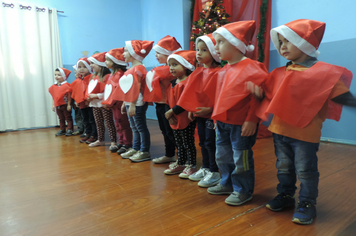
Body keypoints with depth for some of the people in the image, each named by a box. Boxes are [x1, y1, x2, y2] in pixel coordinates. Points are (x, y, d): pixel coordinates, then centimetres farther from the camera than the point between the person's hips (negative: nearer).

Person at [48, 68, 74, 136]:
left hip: (65, 105, -6)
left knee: (68, 118, 4)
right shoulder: (54, 86, 7)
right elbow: (54, 96, 11)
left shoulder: (66, 85, -12)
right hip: (57, 105, 7)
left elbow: (69, 96, -11)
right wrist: (53, 105, 10)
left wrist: (69, 104, -13)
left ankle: (70, 130, 8)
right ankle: (62, 130, 23)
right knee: (61, 118, 15)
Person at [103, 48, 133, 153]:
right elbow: (107, 89, 17)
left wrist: (109, 102, -17)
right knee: (118, 125, 15)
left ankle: (127, 144, 7)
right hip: (113, 104, 10)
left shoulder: (120, 74, -15)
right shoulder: (112, 74, 16)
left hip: (119, 103, -10)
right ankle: (121, 142, 24)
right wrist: (106, 101, 11)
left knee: (124, 124, -2)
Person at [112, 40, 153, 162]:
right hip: (130, 103, 10)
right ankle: (135, 149, 26)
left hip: (137, 104, -10)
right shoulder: (131, 69, 16)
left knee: (141, 127, -2)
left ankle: (145, 151, 7)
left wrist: (132, 104, -22)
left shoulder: (138, 68, -12)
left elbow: (137, 88, -19)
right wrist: (125, 103, 18)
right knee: (134, 128, 16)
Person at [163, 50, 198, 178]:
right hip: (175, 120, 8)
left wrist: (171, 112, -20)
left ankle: (191, 166, 18)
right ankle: (180, 164, 32)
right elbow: (169, 100, 12)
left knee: (188, 143, 3)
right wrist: (169, 115, -2)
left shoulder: (188, 82, -17)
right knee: (179, 144, 18)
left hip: (186, 120, -8)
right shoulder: (173, 83, 10)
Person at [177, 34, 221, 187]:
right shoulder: (198, 72, 10)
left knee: (210, 143, -1)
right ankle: (205, 168, 31)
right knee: (202, 142, 16)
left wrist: (210, 109, -21)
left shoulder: (217, 72, -14)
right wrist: (191, 109, 10)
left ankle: (214, 173, 14)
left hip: (211, 114, -8)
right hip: (199, 113, 8)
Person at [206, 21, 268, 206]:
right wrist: (216, 115, 15)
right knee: (222, 155, 19)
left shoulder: (251, 69, -15)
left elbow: (257, 96, -17)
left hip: (241, 124, -8)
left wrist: (251, 120, -19)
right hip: (222, 122, 9)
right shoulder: (223, 71, 10)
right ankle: (227, 184, 38)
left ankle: (243, 191, 24)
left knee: (240, 158, 5)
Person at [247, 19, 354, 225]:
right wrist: (259, 92, -8)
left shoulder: (323, 72, -11)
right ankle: (285, 196, 38)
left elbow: (342, 95, -9)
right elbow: (270, 95, 11)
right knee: (284, 167, 19)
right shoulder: (280, 73, 5)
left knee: (305, 171, 8)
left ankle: (307, 204, 27)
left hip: (305, 133, -5)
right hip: (280, 130, 6)